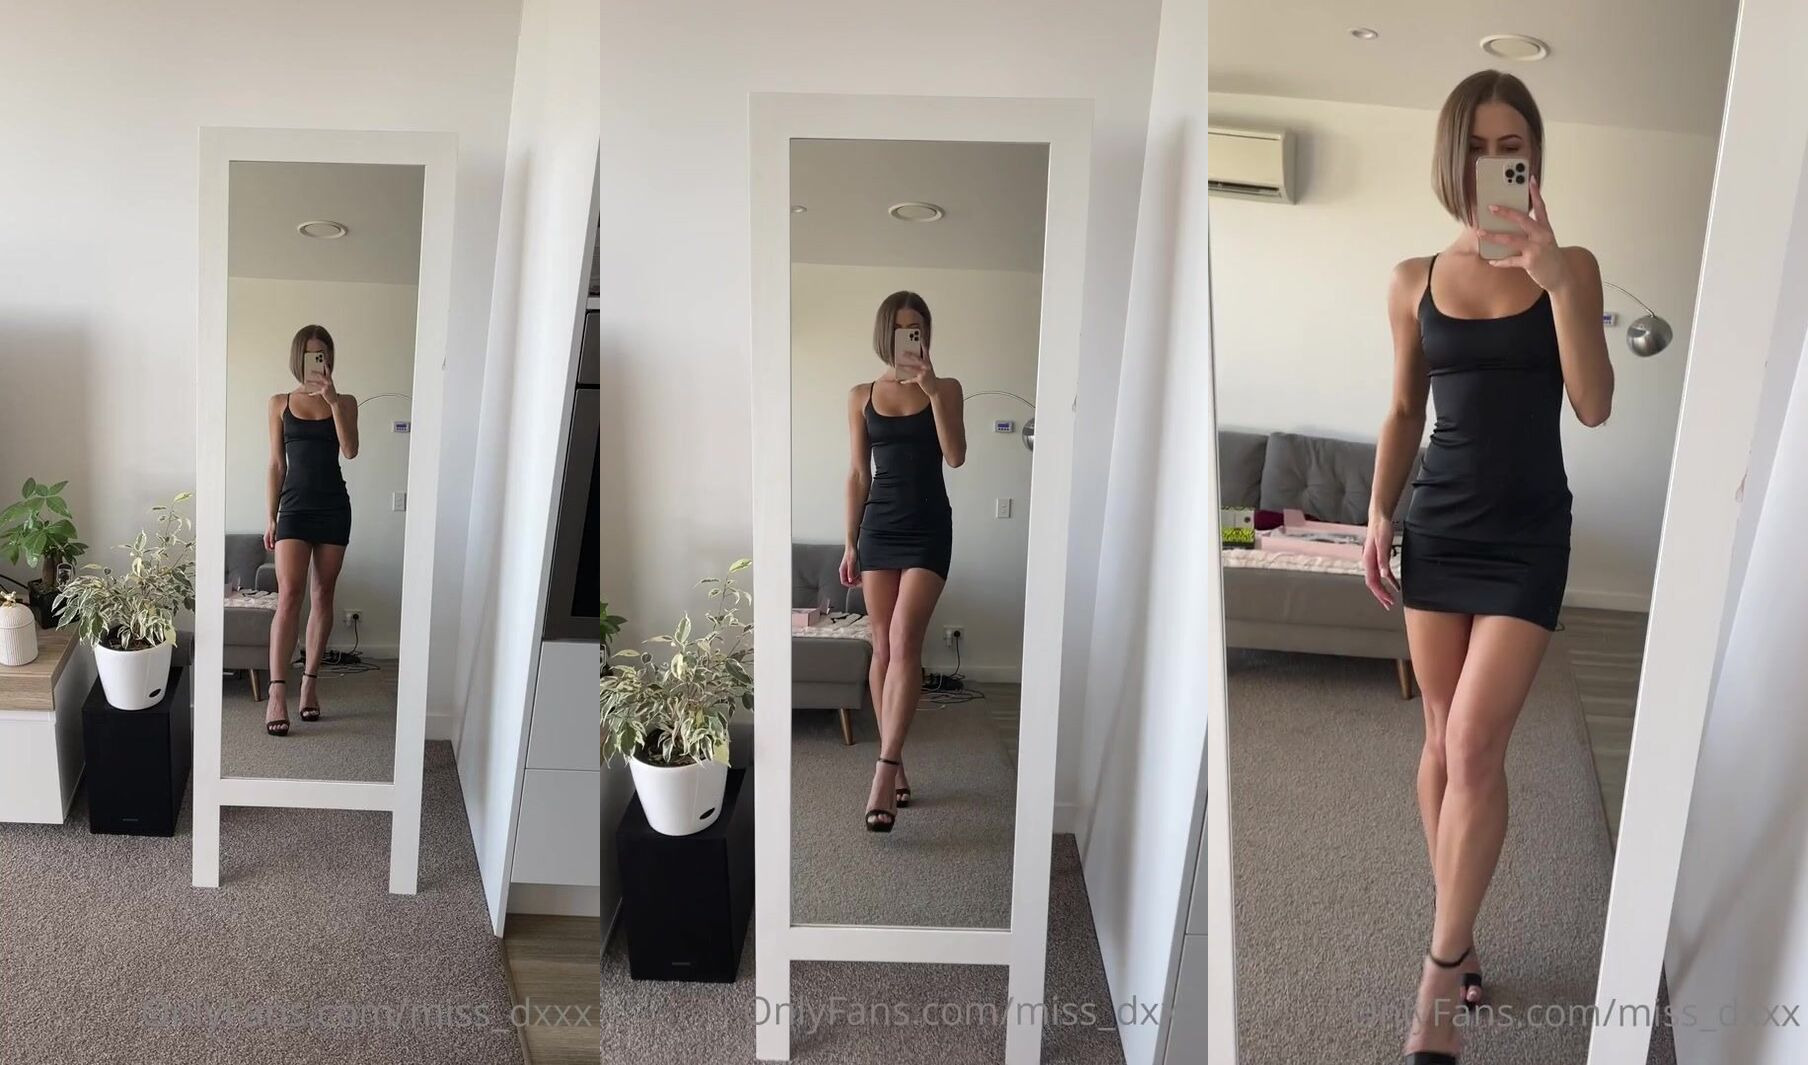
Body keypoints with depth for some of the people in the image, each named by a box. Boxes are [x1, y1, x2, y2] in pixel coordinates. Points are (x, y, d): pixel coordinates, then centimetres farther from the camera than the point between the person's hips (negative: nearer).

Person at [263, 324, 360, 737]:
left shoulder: (344, 402, 5)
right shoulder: (280, 404, 6)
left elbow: (350, 450, -11)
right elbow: (276, 464, 6)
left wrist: (333, 400, -18)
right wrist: (271, 517, 3)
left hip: (333, 508, 1)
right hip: (294, 507, -1)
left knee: (322, 596, 6)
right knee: (288, 596, -11)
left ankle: (310, 682, 16)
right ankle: (277, 693, -13)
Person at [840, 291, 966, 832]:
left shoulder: (945, 388, 3)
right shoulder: (861, 397, 9)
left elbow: (955, 455, -10)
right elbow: (858, 474, 9)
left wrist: (933, 390, -18)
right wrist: (850, 543, 6)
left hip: (928, 527, -3)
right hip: (879, 526, 3)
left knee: (904, 640, -16)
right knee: (883, 647, 4)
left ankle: (883, 771, -19)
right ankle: (895, 765, 15)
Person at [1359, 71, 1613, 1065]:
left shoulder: (1570, 267, -1)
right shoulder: (1414, 280, 4)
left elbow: (1595, 406, -11)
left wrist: (1557, 279, -20)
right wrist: (1379, 515, 0)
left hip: (1529, 532, -2)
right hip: (1437, 525, 3)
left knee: (1476, 743, -9)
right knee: (1441, 740, 8)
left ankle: (1441, 970, 4)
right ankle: (1459, 936, 25)